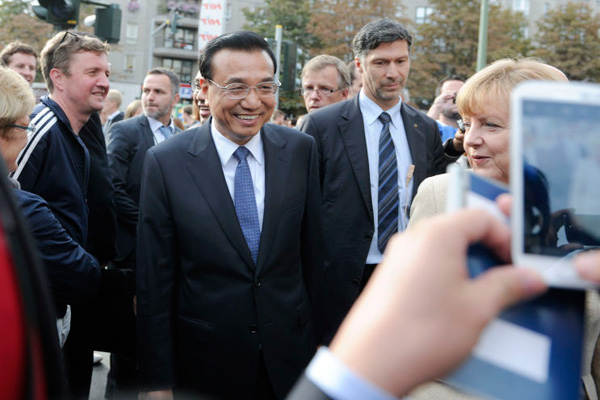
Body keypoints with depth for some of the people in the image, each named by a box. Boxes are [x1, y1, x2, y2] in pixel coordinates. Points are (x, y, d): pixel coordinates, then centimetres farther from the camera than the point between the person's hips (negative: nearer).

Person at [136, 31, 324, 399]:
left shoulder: (301, 150, -3)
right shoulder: (165, 162, -10)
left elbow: (312, 254, 3)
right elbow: (155, 282, -7)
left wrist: (317, 338, 6)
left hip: (290, 356, 2)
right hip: (205, 365, -2)